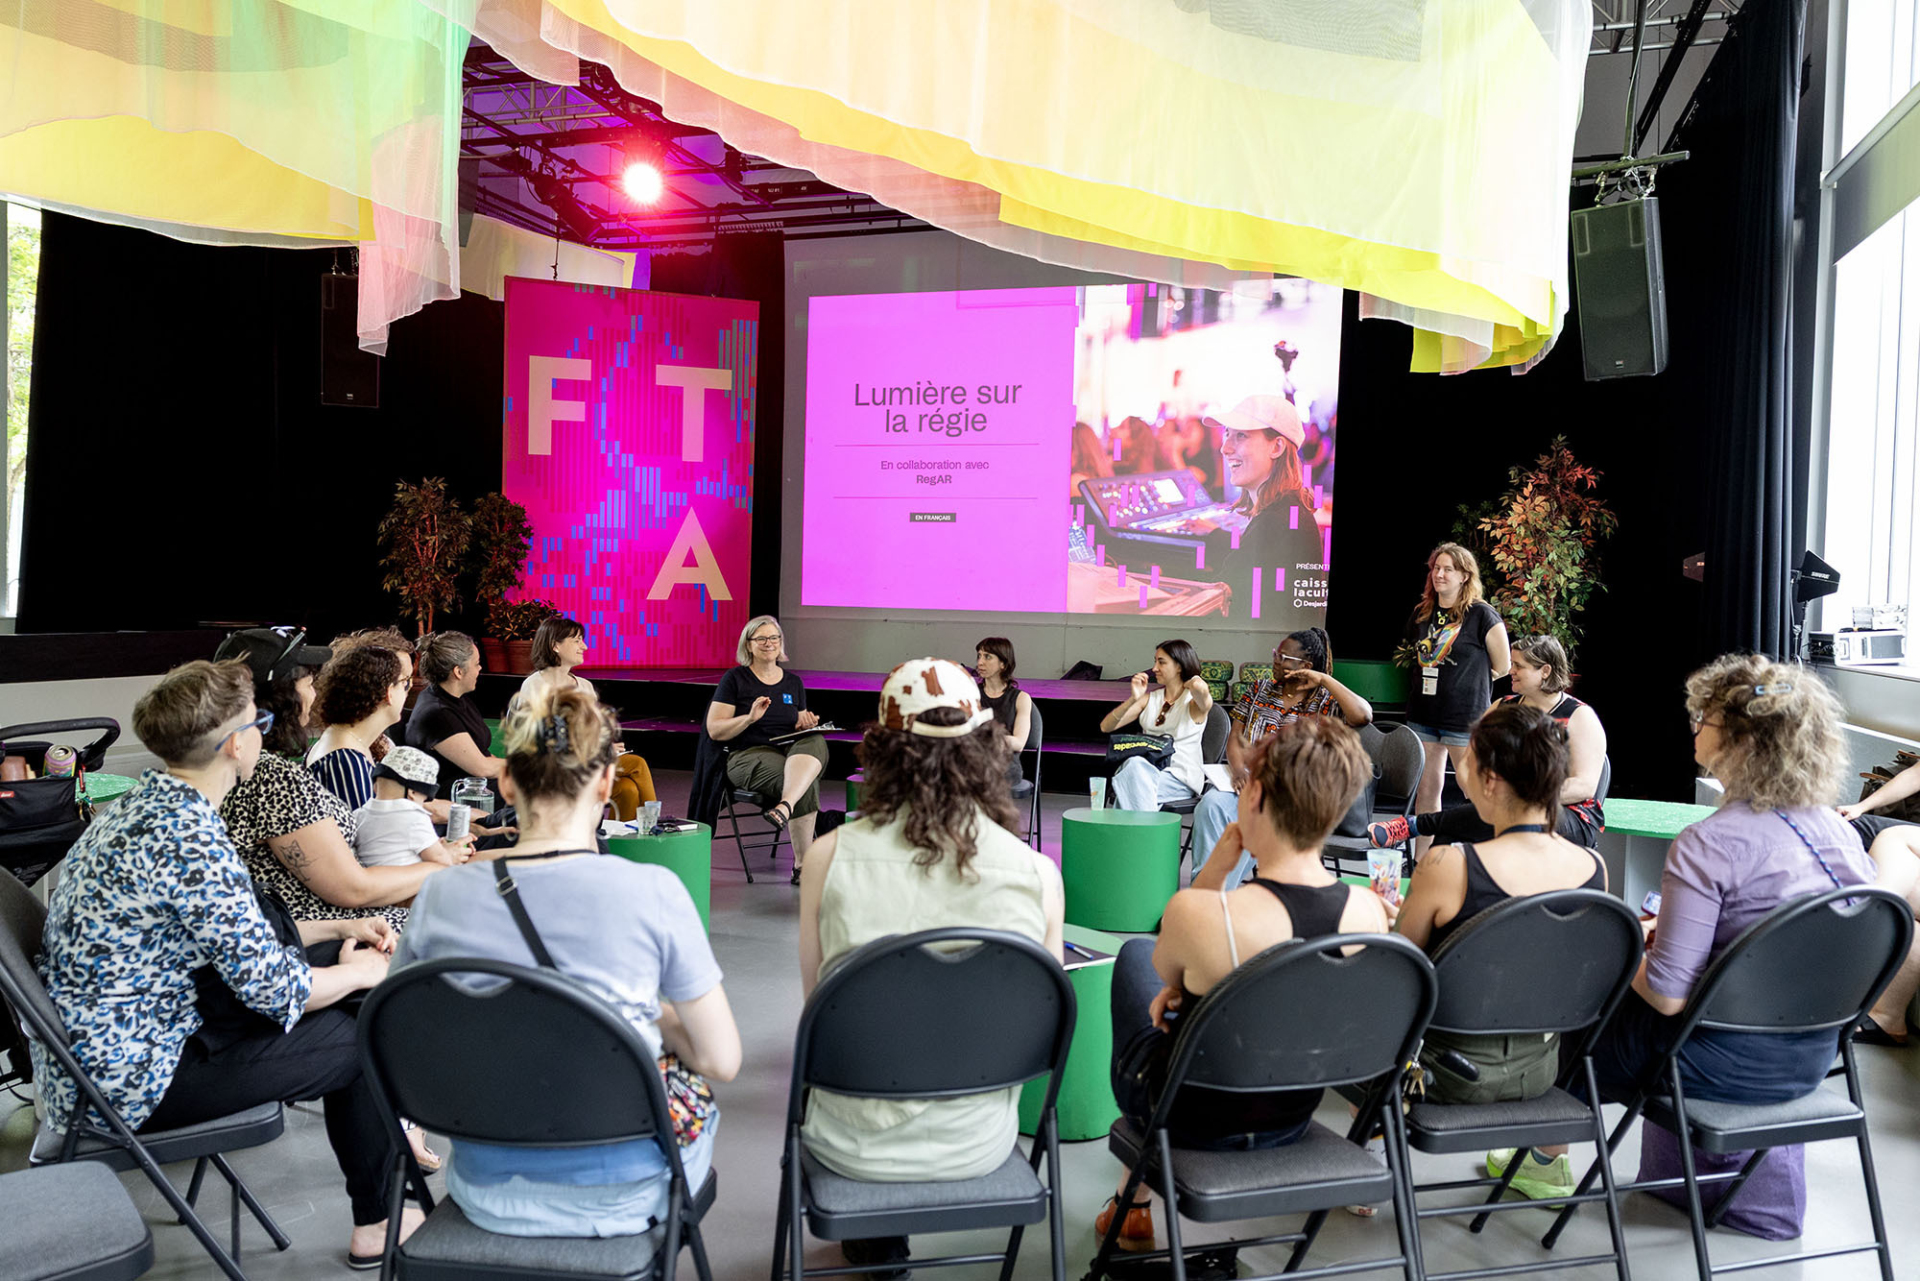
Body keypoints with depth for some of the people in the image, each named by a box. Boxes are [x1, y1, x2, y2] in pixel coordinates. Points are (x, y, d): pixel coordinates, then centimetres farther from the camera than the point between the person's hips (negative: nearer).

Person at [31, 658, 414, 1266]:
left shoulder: (144, 803, 4)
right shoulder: (191, 842, -27)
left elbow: (239, 932, 15)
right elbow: (276, 990, -22)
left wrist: (338, 930, 11)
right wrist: (364, 971, -4)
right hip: (130, 1079, -9)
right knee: (360, 1037, -1)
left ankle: (383, 1125, 24)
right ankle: (378, 1225, 17)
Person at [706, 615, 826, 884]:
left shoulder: (793, 682, 20)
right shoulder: (735, 679, 6)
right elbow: (715, 731, 0)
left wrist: (806, 723, 1)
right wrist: (749, 718, -16)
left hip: (794, 752, 4)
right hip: (749, 756, -3)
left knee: (816, 741, -35)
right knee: (807, 783, -34)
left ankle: (785, 806, -55)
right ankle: (803, 865, -30)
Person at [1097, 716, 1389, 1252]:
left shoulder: (1197, 912, -33)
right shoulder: (1369, 911, -18)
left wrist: (1215, 868, -15)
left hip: (1192, 1122, -4)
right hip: (1290, 1122, 4)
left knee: (1133, 952, 23)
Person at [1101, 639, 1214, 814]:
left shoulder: (1193, 702, 2)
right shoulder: (1150, 699, 18)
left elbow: (1200, 688, -27)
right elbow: (1106, 727, 11)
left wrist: (1192, 683, -2)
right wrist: (1133, 699, -3)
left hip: (1181, 778, -4)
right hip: (1146, 766, 4)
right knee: (1134, 764, -32)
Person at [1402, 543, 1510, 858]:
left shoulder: (1482, 615, -6)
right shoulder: (1421, 614, 9)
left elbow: (1502, 667, -1)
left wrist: (1468, 681, 6)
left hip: (1466, 716, -5)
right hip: (1423, 714, 5)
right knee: (1426, 788, 8)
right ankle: (1420, 862, 15)